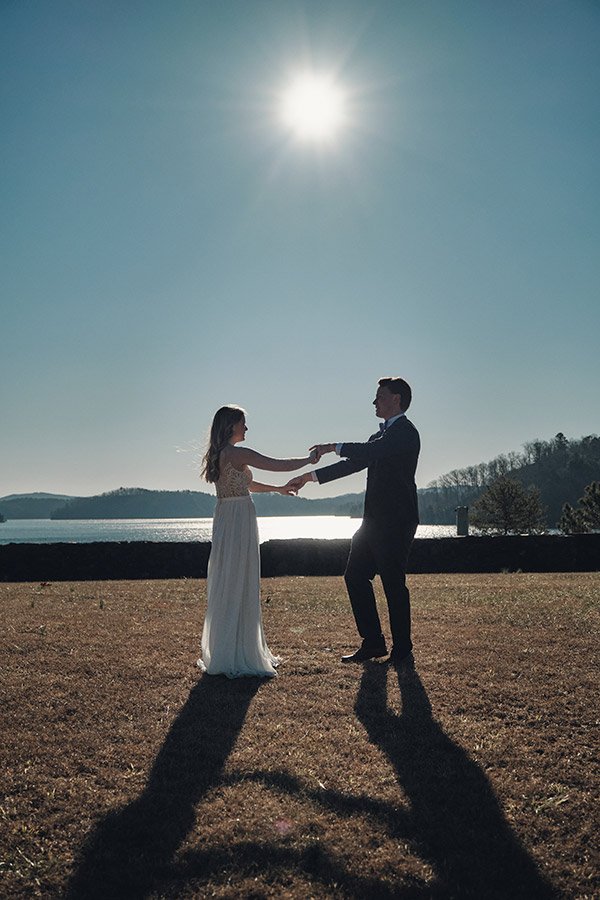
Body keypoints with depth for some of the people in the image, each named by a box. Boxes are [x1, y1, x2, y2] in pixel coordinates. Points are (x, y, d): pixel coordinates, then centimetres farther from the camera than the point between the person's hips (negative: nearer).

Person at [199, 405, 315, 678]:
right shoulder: (238, 454, -14)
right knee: (239, 587, -3)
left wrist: (278, 489, 30)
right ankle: (237, 657, 4)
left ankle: (223, 652, 25)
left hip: (225, 520, 9)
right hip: (239, 520, -9)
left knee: (227, 585, 15)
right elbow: (282, 465, -13)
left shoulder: (217, 455, 13)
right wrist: (310, 458, 3)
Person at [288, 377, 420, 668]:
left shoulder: (405, 432, -10)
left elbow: (369, 451, -26)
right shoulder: (381, 436, 20)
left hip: (396, 522, -10)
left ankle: (402, 652, 10)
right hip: (375, 521, 10)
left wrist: (334, 447, -15)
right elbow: (353, 463, 22)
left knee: (393, 584, -4)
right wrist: (310, 476, 18)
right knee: (355, 576, 10)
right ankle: (373, 643, 19)